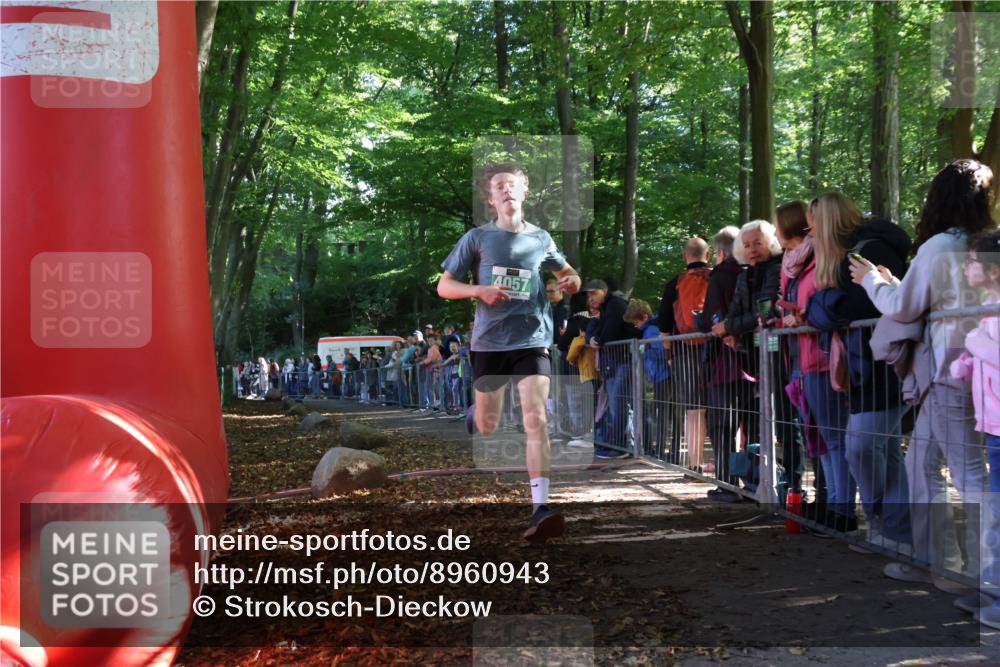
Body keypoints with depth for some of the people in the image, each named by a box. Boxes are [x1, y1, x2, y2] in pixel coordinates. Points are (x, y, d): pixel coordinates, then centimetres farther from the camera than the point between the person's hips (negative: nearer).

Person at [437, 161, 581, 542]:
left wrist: (572, 280, 1)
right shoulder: (477, 238, 1)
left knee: (536, 419, -18)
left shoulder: (540, 239, 7)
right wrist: (479, 290, -17)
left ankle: (541, 509, -21)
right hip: (490, 340, 0)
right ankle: (475, 415, 51)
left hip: (532, 339, 0)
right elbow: (444, 286, 2)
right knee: (487, 428, 11)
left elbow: (565, 270, 26)